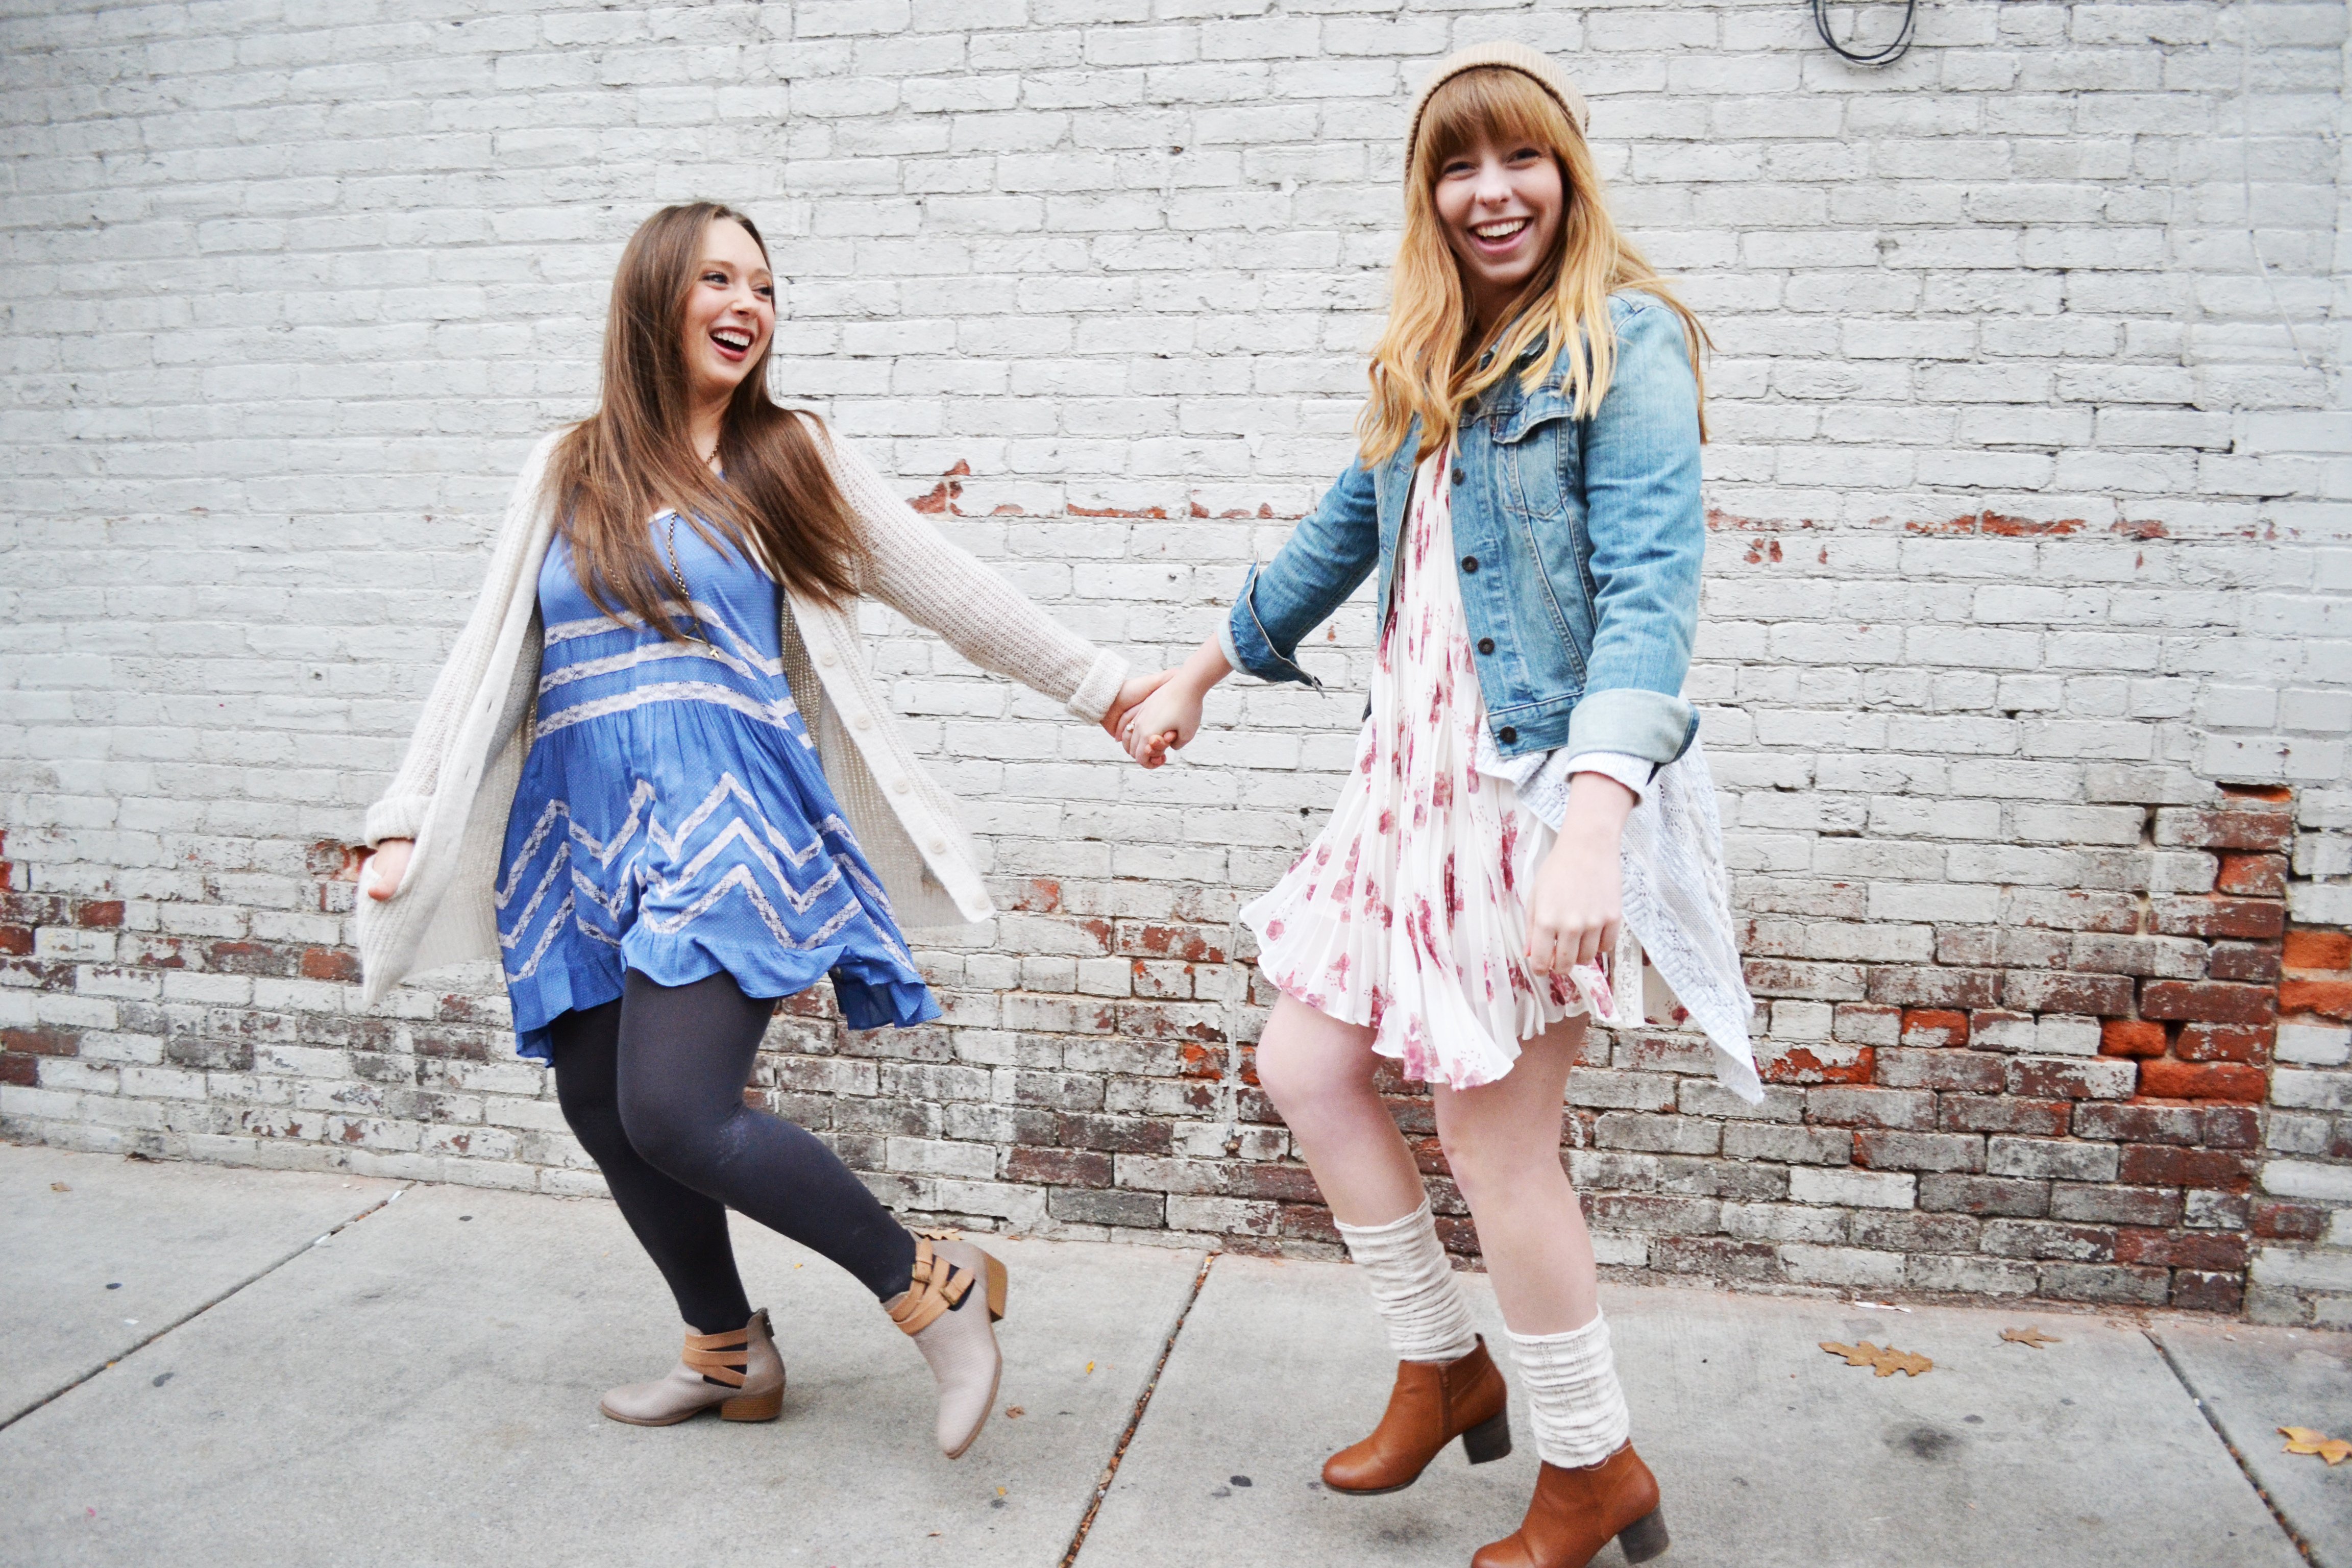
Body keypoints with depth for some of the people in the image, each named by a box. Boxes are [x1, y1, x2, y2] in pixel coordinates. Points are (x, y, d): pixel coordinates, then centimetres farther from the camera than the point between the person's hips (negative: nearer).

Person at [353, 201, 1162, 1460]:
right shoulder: (567, 475, 14)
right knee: (601, 1111, 7)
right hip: (584, 835, 5)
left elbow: (952, 592, 12)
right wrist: (407, 821, 6)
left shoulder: (791, 461, 8)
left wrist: (1101, 688, 15)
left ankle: (932, 1284, -2)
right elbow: (488, 659, 13)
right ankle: (728, 1353, 29)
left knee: (674, 1115, -18)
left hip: (726, 822, -5)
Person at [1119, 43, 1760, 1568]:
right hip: (1419, 780, 8)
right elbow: (1344, 534, 26)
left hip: (1550, 791, -8)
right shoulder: (1425, 365, 14)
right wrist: (1200, 670, 32)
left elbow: (1650, 593, -20)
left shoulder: (1623, 342, -9)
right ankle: (1446, 1365, 32)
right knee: (1306, 1063, 10)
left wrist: (1590, 825, -33)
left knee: (1491, 1134, -2)